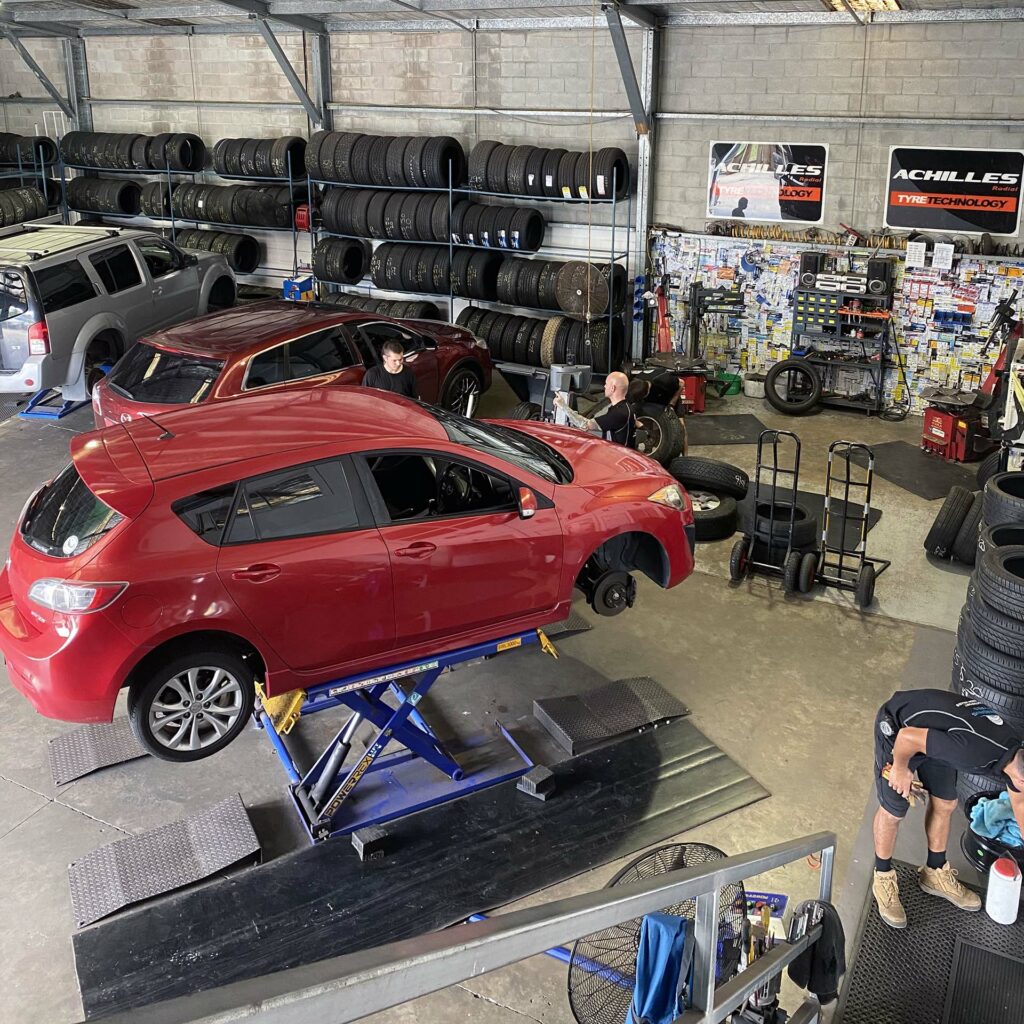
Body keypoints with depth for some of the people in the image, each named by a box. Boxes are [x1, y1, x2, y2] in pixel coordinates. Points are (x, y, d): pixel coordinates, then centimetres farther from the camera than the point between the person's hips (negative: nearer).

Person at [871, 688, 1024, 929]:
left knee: (944, 805, 15)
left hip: (932, 727, 8)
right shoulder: (975, 751, -38)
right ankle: (883, 879, 24)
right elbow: (907, 737, -30)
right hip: (899, 727, -7)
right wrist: (901, 769, -12)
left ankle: (935, 873, 35)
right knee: (893, 811, 3)